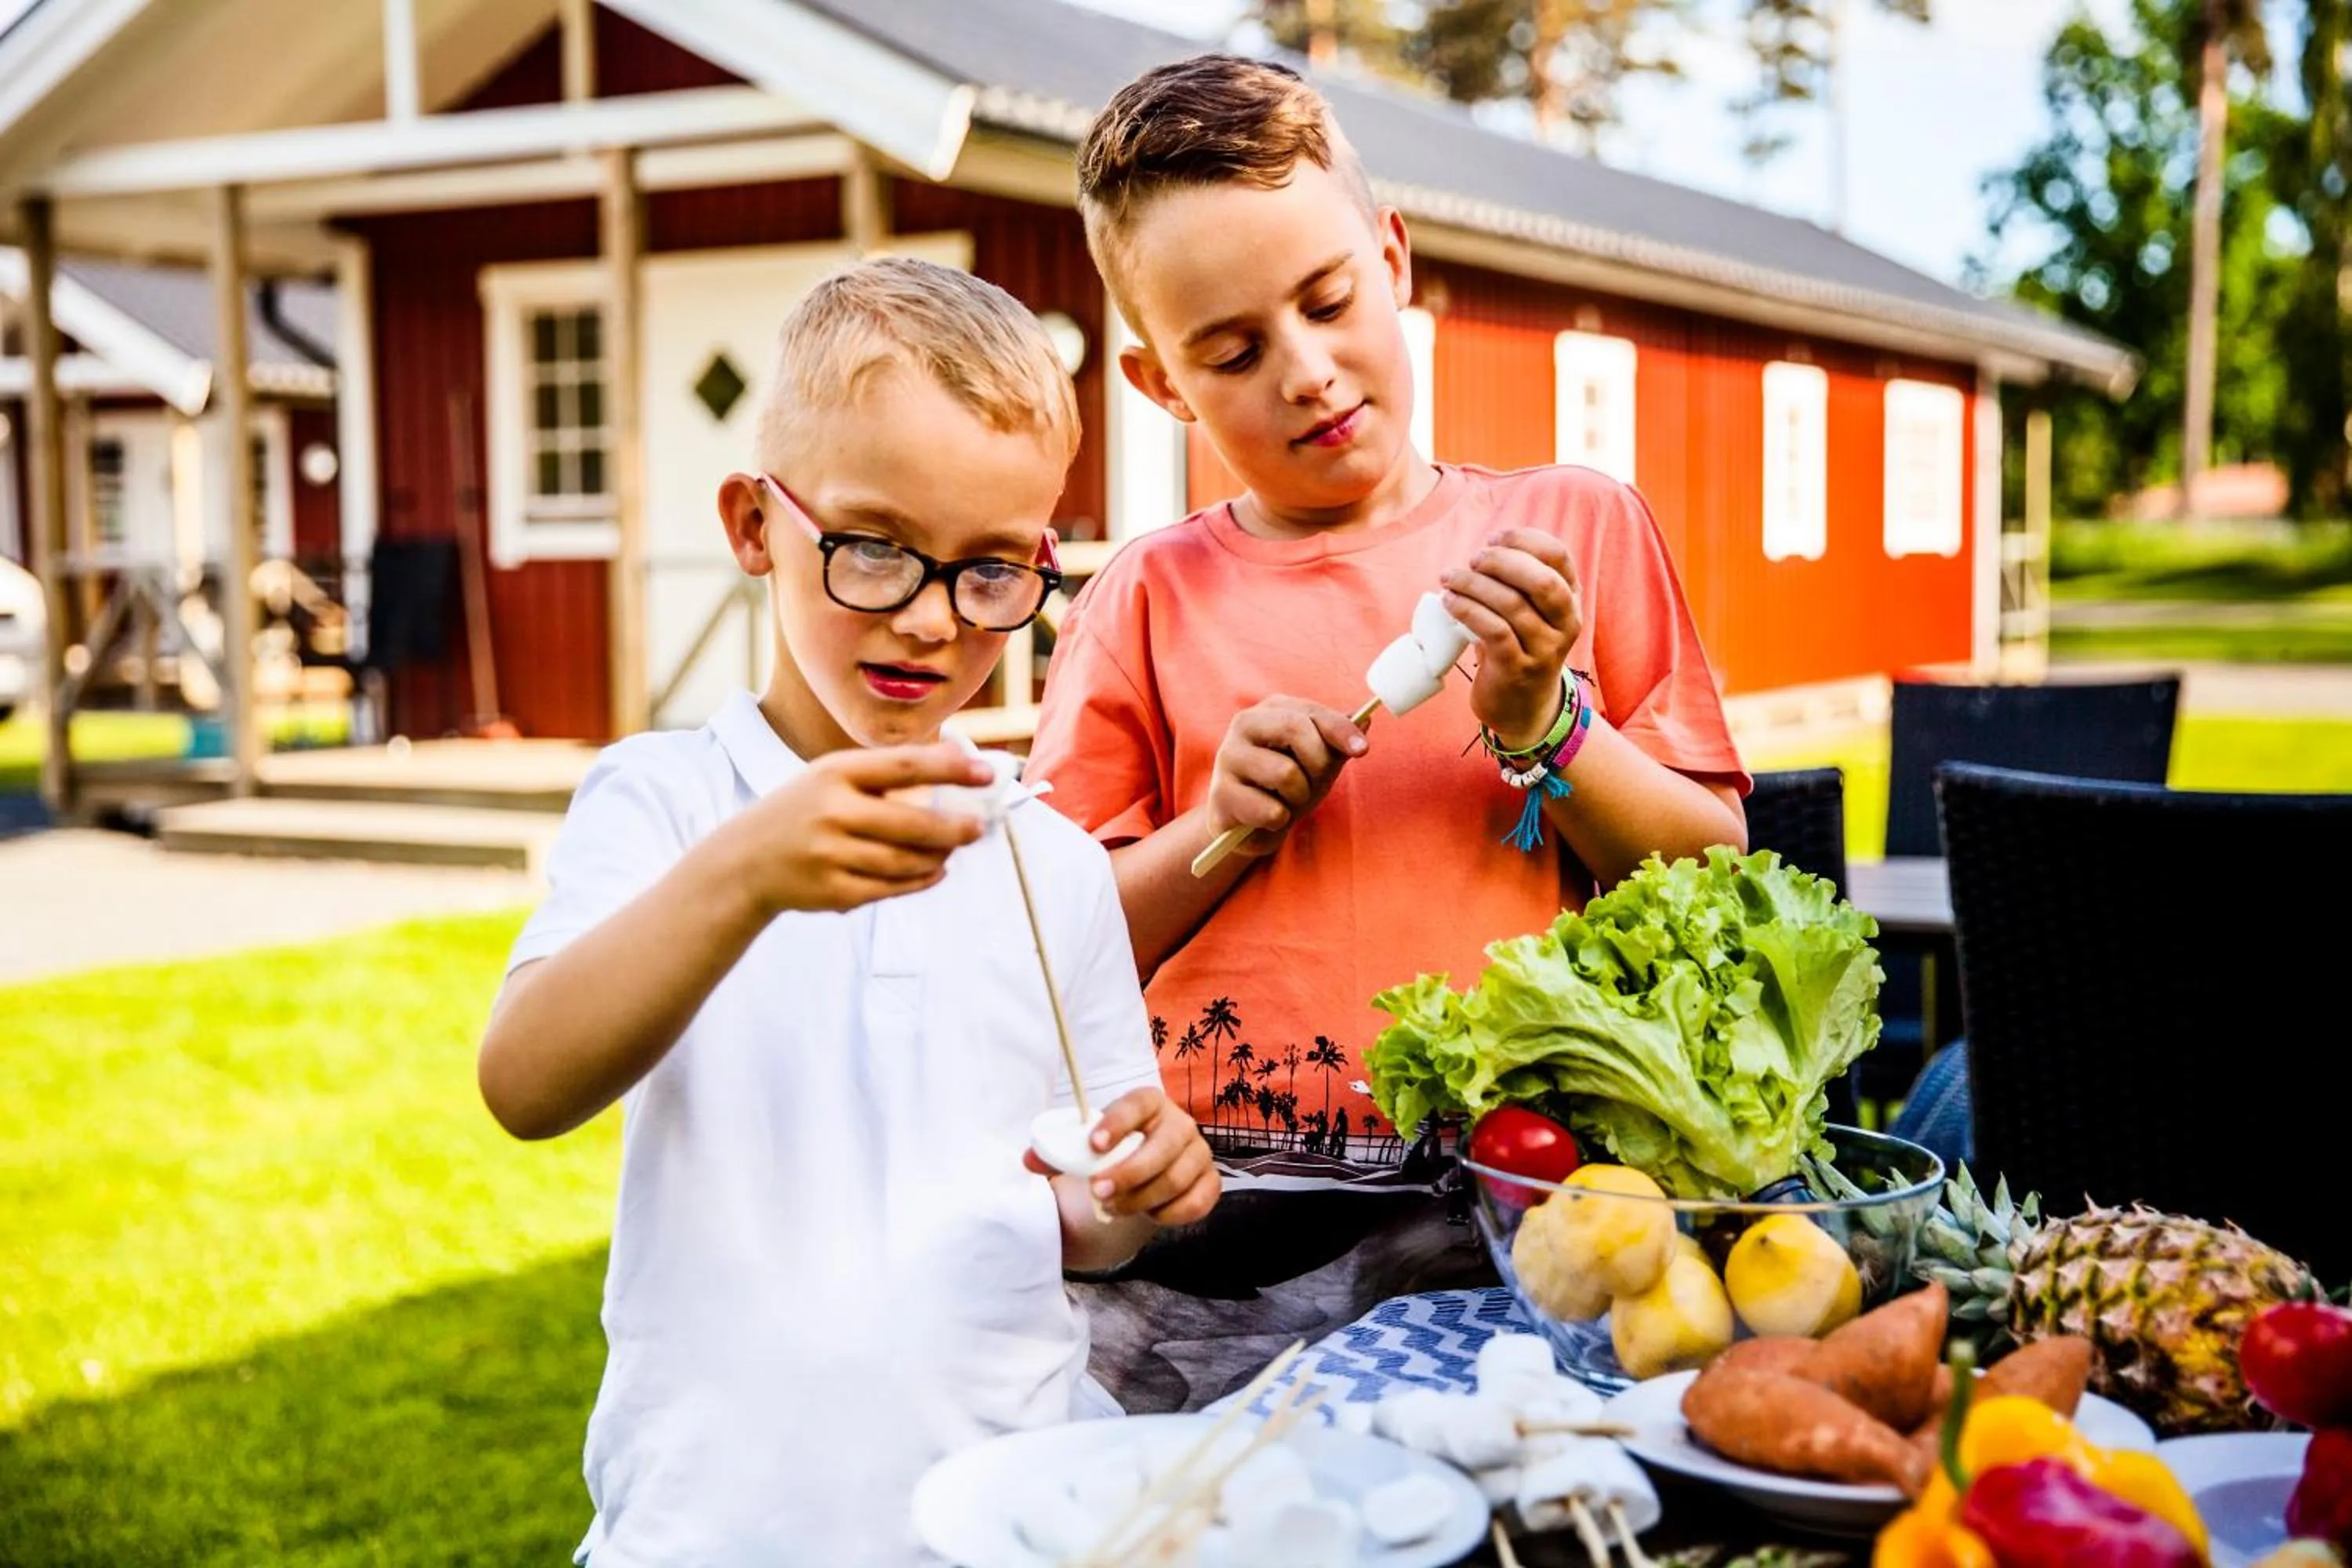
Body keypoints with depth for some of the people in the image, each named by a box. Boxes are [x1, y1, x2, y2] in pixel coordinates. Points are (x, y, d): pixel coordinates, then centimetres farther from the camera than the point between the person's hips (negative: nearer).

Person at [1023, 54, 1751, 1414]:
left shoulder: (1576, 527, 11)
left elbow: (1712, 882, 9)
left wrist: (1543, 726, -6)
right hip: (1207, 1226, 0)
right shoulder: (1150, 600, 9)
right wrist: (1215, 837, -5)